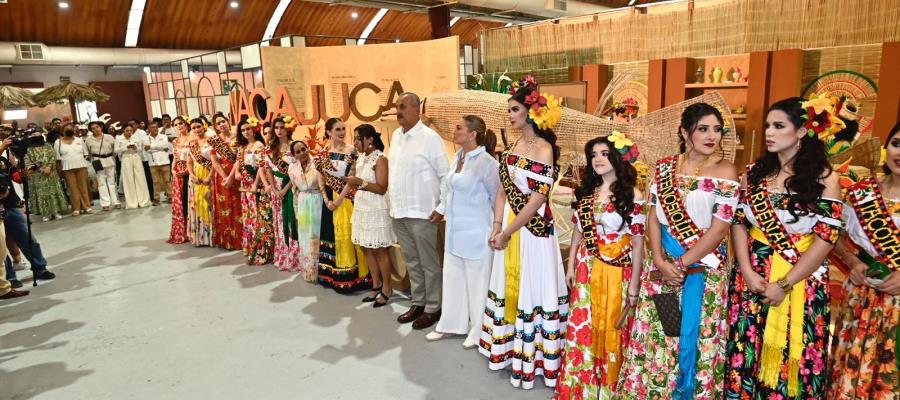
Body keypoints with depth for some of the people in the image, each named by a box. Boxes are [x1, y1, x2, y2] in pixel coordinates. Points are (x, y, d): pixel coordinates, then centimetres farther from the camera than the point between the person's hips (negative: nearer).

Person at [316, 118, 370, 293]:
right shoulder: (323, 154, 6)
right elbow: (322, 180, 6)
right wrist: (327, 200, -5)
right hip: (330, 201, 5)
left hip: (347, 199, -4)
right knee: (331, 235, 11)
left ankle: (350, 276, 7)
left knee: (347, 235, -3)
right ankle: (332, 275, 23)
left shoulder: (352, 151, -6)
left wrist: (340, 199, -15)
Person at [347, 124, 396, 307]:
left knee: (379, 251, 0)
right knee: (367, 249, 11)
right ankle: (376, 286, 22)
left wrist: (361, 182, -24)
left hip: (376, 209, -8)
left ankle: (386, 289, 11)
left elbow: (382, 189, -17)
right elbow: (352, 183, 15)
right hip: (361, 208, 8)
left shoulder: (380, 159, -12)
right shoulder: (360, 158, 11)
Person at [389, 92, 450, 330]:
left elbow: (444, 175, -9)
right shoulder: (396, 136, 11)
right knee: (411, 261, 17)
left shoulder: (430, 138, -11)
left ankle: (432, 308, 17)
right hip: (399, 211, 7)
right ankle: (418, 303, 30)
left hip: (421, 212, -7)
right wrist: (394, 204, 14)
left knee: (429, 263, 4)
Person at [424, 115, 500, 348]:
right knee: (452, 278, 17)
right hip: (454, 231, 8)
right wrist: (442, 209, 18)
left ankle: (478, 332, 25)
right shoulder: (457, 157, 7)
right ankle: (450, 323, 34)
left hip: (475, 233, -7)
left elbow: (497, 197, -9)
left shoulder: (486, 162, -17)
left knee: (476, 282, 7)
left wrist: (495, 227, -1)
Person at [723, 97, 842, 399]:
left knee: (792, 358, 8)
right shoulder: (755, 172, 5)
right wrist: (747, 271, -9)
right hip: (752, 278, 3)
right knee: (746, 355, 9)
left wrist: (785, 284, -14)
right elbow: (739, 223, 3)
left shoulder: (825, 178, -4)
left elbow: (825, 239, -9)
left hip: (801, 282, -2)